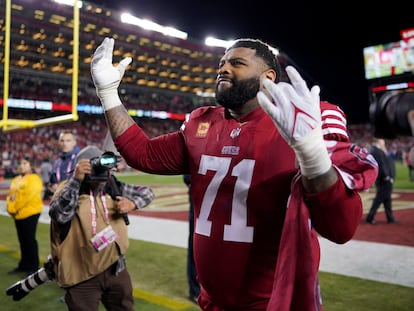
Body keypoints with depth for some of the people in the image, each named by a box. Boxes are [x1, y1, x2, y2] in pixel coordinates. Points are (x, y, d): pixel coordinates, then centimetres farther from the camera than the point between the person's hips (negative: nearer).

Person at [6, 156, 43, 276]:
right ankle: (24, 265, 23)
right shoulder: (16, 179, 17)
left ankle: (33, 267, 3)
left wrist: (15, 208, -14)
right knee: (22, 240, 13)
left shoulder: (34, 179, -9)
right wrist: (10, 208, -3)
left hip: (30, 213, -8)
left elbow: (29, 196, -19)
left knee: (30, 240, -4)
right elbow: (11, 194, 14)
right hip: (18, 215, 8)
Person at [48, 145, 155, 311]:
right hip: (82, 277, -4)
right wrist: (76, 179, -36)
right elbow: (60, 215, -33)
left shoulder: (112, 186, 0)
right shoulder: (68, 189, -12)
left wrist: (132, 203, -12)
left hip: (115, 269, 5)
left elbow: (146, 192, 8)